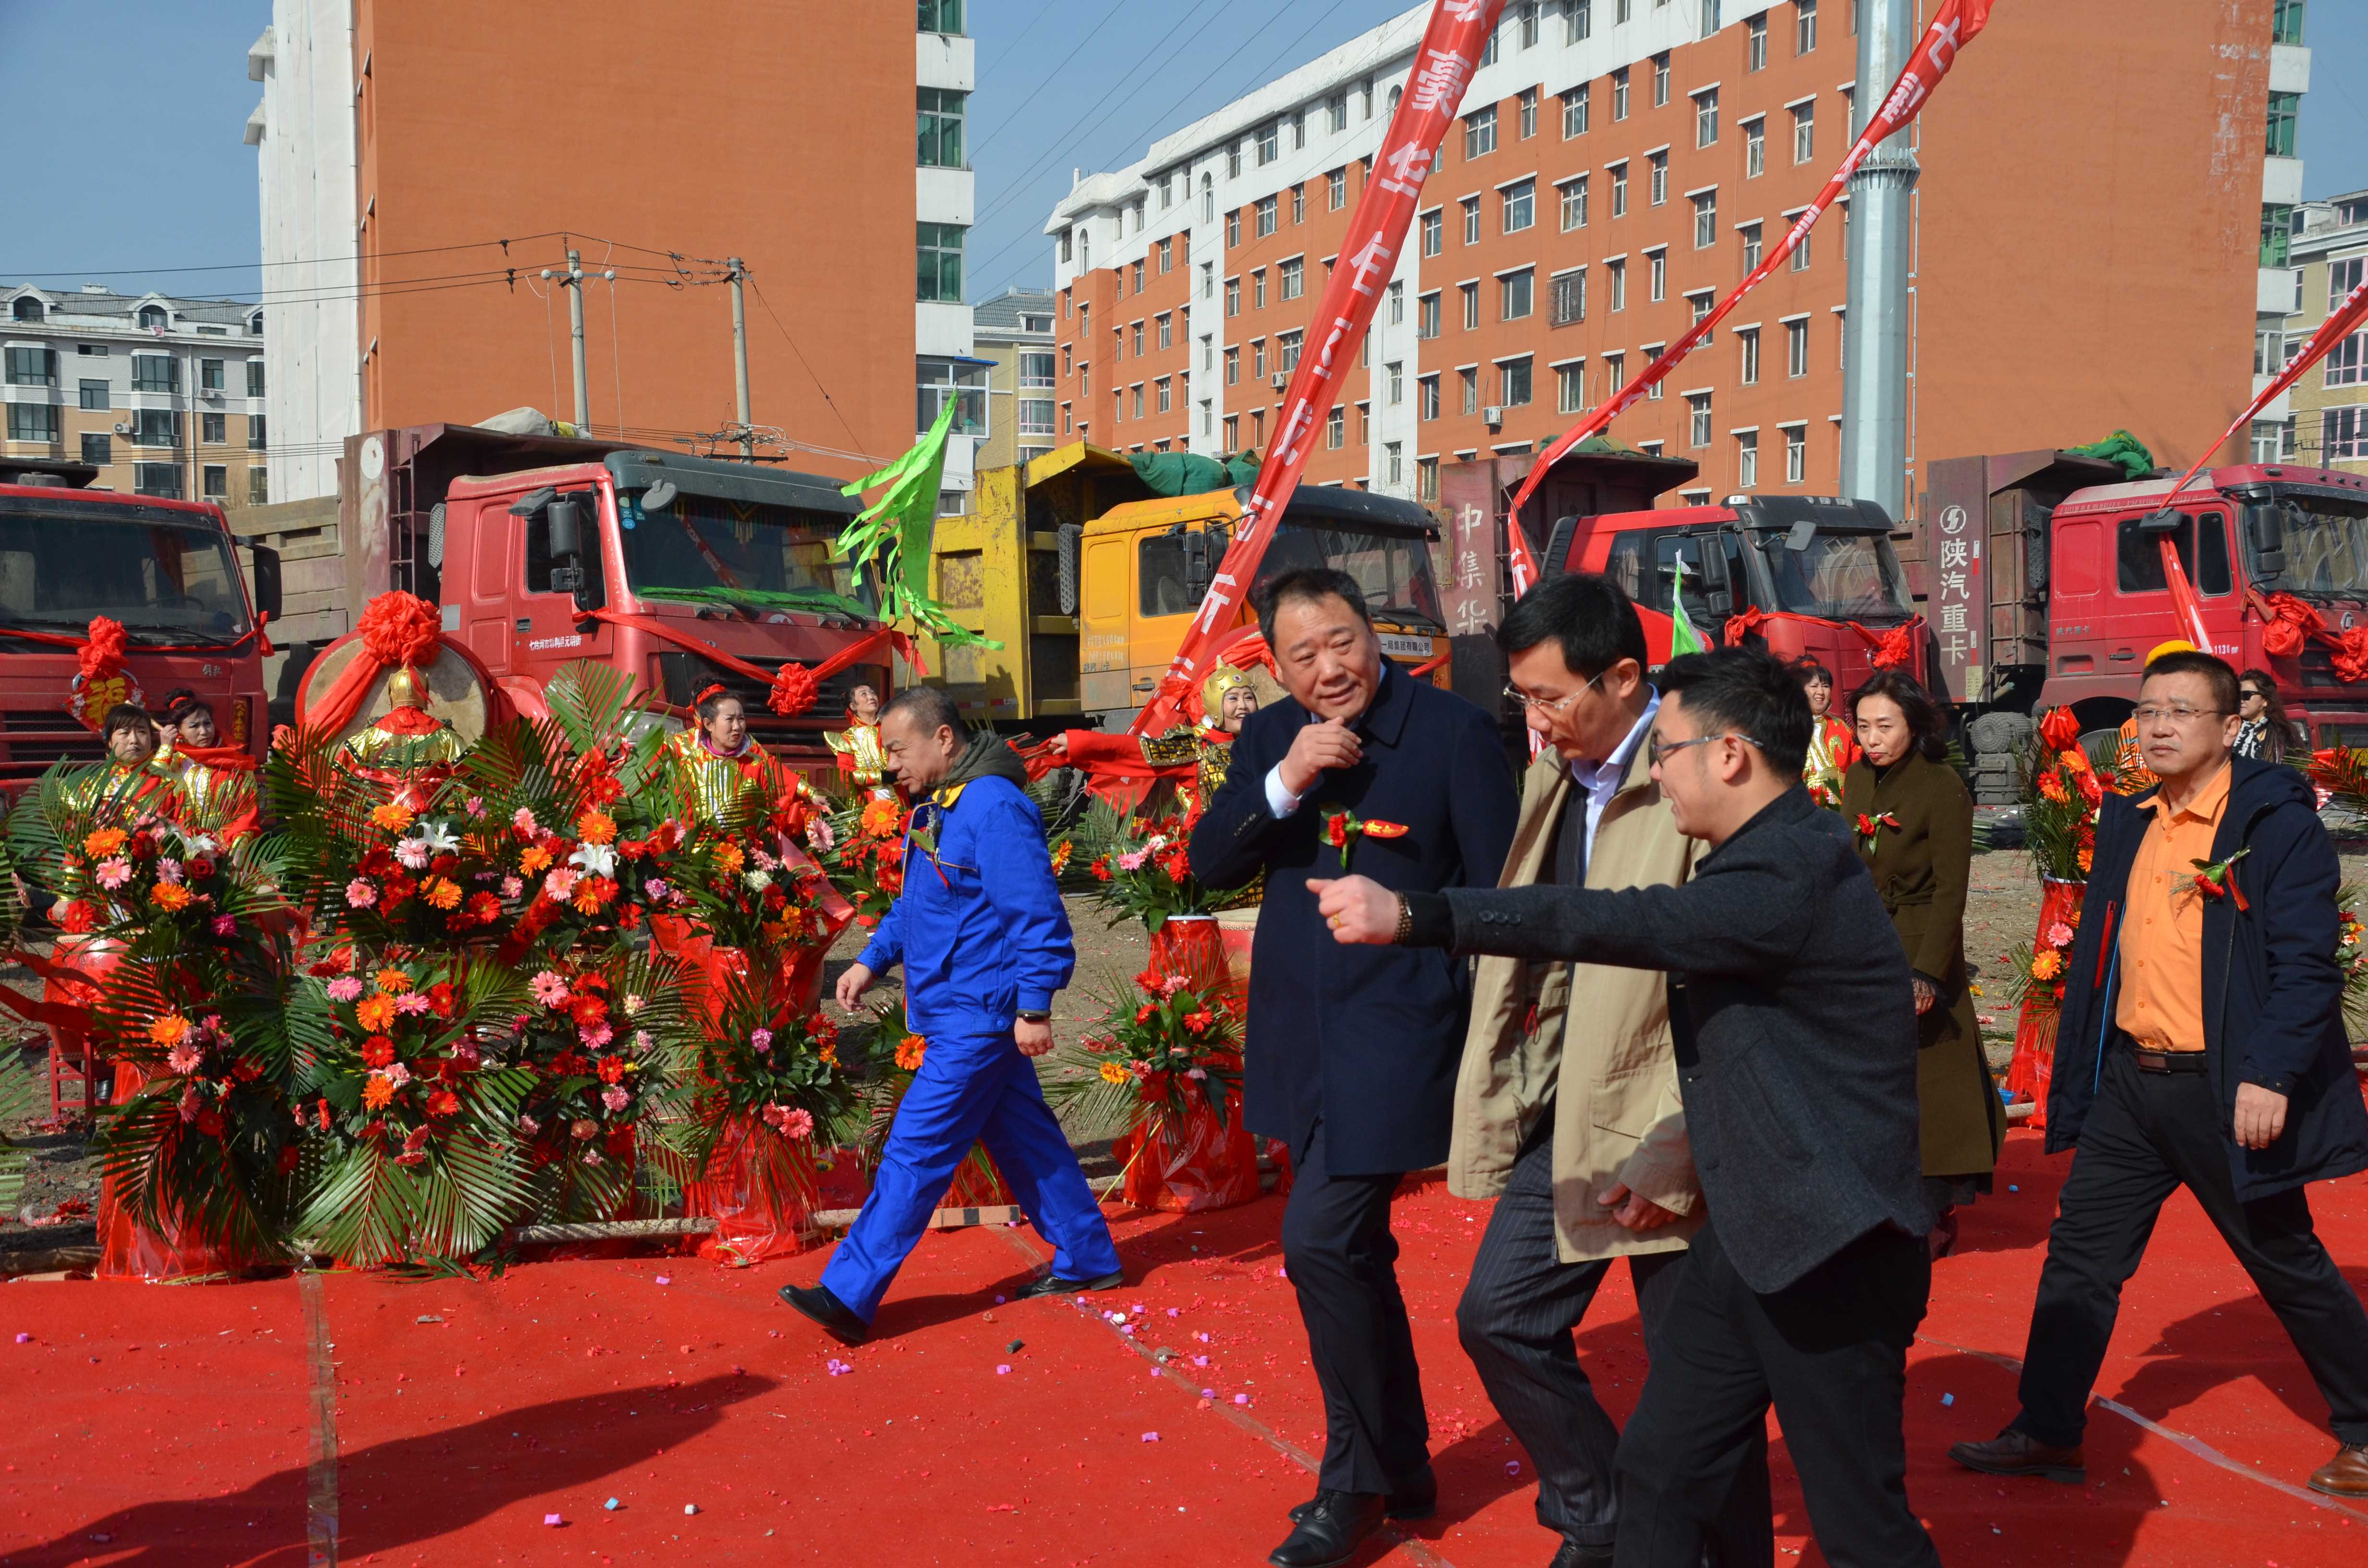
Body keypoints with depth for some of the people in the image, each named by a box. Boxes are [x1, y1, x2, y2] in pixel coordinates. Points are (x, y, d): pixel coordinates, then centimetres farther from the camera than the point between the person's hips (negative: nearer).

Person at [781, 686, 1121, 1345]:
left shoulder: (995, 808, -20)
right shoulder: (933, 809, 11)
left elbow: (1037, 914, -22)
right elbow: (915, 903, 24)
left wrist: (1034, 1007, -22)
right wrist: (872, 960, 14)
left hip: (976, 1019, -10)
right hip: (960, 1014, 10)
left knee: (916, 1153, -7)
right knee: (1025, 1138, 17)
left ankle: (849, 1295, -3)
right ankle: (1088, 1259, 28)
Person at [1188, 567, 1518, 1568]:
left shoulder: (1455, 732, -10)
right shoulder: (1268, 738, 6)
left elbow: (1497, 896, -9)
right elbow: (1209, 866, -1)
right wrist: (1283, 783, -16)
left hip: (1398, 1032, -6)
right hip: (1301, 1038, 6)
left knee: (1320, 1240, -13)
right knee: (1351, 1254, 16)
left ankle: (1359, 1480, 9)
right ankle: (1400, 1471, 34)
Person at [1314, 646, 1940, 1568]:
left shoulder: (1798, 876, -22)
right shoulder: (1759, 860, 9)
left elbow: (1618, 923, -32)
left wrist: (1411, 916, -35)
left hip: (1831, 1250, -9)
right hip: (1744, 1232, 9)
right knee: (1659, 1470, 14)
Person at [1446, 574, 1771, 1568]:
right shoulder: (1552, 775, 8)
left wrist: (1674, 1154, -20)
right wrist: (1507, 1102, 8)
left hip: (1668, 1125, -8)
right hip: (1567, 1112, 8)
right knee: (1499, 1316, 12)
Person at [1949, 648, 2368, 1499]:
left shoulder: (2276, 822, -11)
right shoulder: (2129, 823, 10)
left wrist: (2270, 1076, -23)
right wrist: (2080, 1072, 13)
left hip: (2225, 1091, -6)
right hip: (2131, 1078, 6)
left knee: (2288, 1265, 9)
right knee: (2081, 1253, 7)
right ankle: (2047, 1433, 15)